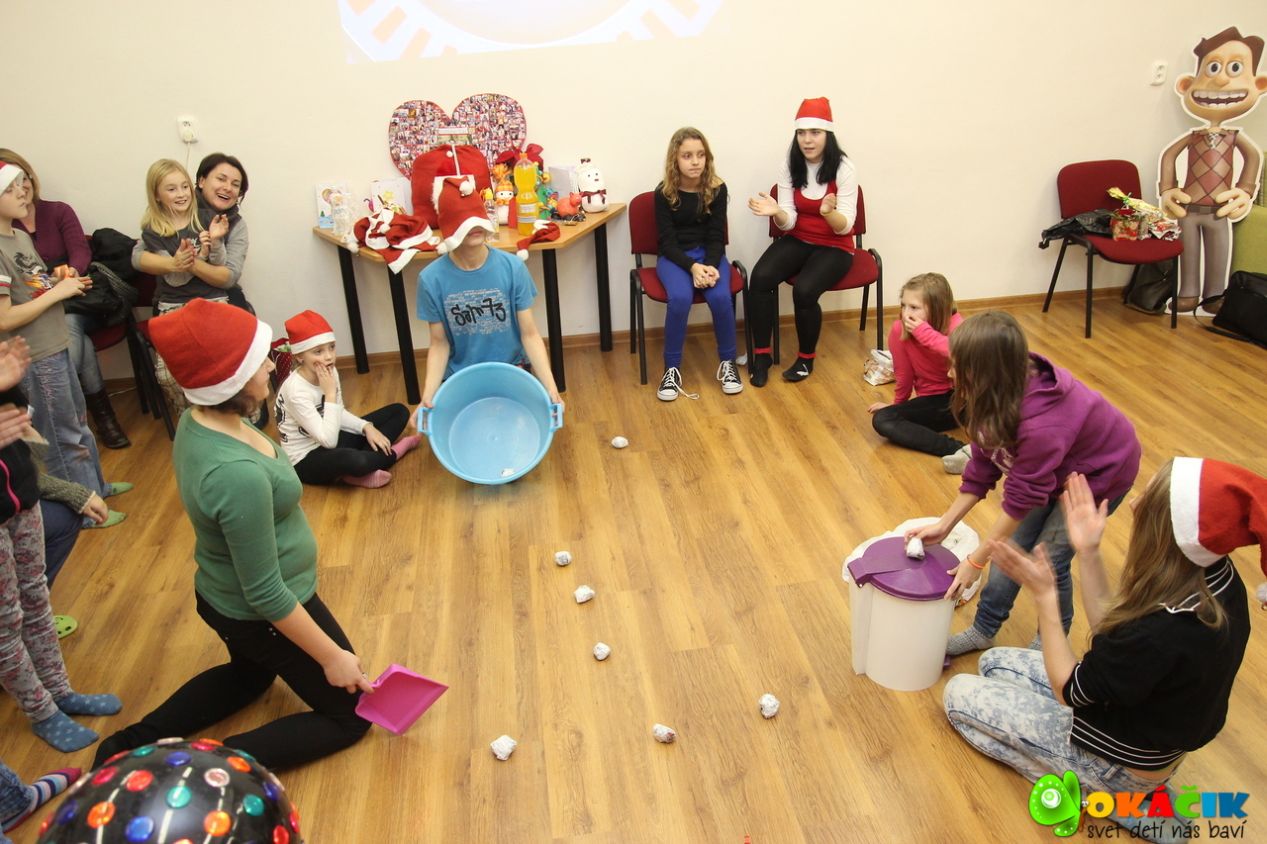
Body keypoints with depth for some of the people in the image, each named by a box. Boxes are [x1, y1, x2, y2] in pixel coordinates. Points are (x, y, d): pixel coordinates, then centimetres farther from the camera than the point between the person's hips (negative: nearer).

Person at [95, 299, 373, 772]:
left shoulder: (199, 419, -11)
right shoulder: (239, 476, -38)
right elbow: (267, 596, -28)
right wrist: (331, 657, -17)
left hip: (221, 597, 9)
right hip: (268, 618, -9)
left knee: (248, 676, 38)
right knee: (350, 715, 13)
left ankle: (135, 741, 27)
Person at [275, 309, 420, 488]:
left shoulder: (330, 371, -6)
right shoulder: (296, 390, -28)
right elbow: (328, 440, -30)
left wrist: (367, 427, -10)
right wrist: (330, 393, -28)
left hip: (331, 440, 9)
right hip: (306, 460, -8)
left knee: (399, 412, 4)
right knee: (355, 460, -42)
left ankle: (359, 471, -12)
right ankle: (391, 453, -8)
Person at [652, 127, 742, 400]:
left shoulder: (717, 188, -4)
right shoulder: (664, 192, -9)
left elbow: (716, 237, -3)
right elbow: (667, 241, -10)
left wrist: (710, 266, -23)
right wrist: (692, 266, -27)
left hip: (709, 254, 2)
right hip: (674, 256, -1)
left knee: (720, 296, -29)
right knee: (680, 298, -33)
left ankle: (727, 362, -8)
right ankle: (672, 368, -17)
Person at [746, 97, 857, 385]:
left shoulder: (843, 168, -14)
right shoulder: (790, 166, -4)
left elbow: (844, 226, -18)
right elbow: (789, 222, -6)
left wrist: (829, 212, -41)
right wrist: (776, 212, -30)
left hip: (834, 246, -3)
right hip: (798, 240, 4)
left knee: (804, 290, -31)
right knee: (760, 277, -25)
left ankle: (806, 359, -4)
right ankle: (761, 355, -12)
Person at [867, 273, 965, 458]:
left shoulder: (954, 324, -19)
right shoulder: (899, 331, -13)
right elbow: (904, 375, 2)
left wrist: (925, 333, -40)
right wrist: (898, 405, 15)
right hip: (932, 401, 3)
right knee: (881, 420, -22)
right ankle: (957, 449, -34)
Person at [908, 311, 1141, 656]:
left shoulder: (1039, 425, -42)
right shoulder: (998, 395, -20)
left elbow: (1021, 498, -30)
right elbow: (982, 468, -11)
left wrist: (975, 562, -21)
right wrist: (943, 525, -11)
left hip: (1101, 472, -7)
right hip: (1053, 466, 7)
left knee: (1048, 559, -4)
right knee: (1012, 545, 7)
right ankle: (983, 631, 23)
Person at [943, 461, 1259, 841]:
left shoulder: (1162, 632, -40)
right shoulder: (1214, 573, -16)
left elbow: (1068, 691, -21)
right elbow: (1110, 627, -3)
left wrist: (1044, 595, -23)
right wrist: (1087, 553, -9)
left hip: (1126, 763, -8)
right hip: (1149, 724, 8)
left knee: (959, 693, 6)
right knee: (993, 662, 19)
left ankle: (1089, 791, 5)